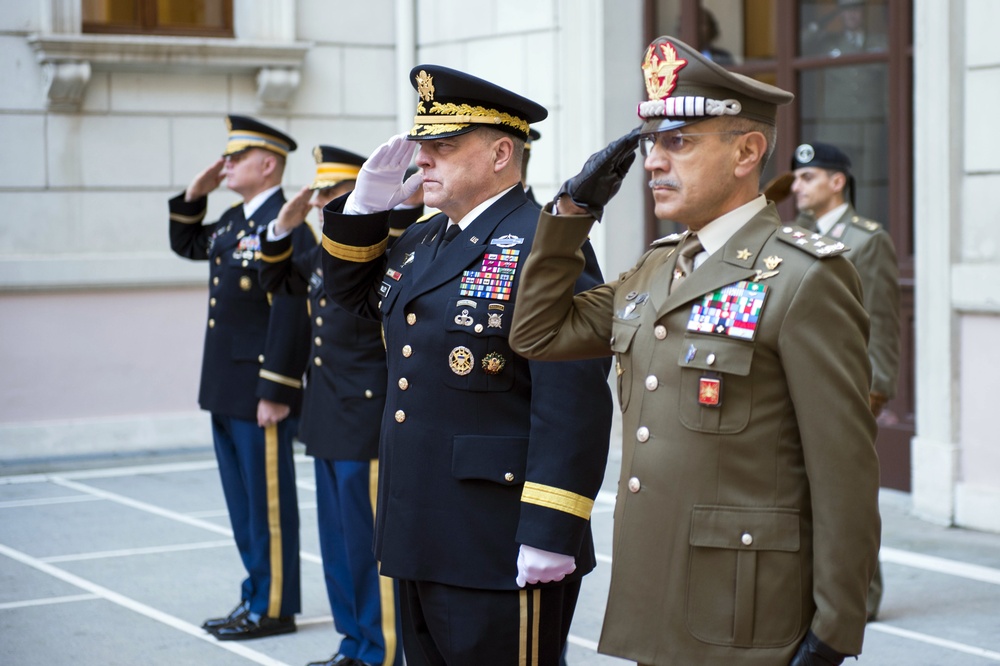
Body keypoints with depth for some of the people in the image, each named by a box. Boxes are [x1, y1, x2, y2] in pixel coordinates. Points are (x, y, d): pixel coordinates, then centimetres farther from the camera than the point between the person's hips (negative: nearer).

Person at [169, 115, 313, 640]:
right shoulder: (234, 220, 12)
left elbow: (290, 315, -22)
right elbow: (186, 245, 30)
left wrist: (274, 393, -23)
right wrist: (194, 196, 13)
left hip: (260, 394, -10)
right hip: (226, 390, 10)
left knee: (268, 504, 1)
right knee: (243, 504, 17)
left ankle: (275, 607, 12)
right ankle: (256, 596, 27)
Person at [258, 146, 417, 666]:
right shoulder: (324, 253, 12)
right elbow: (276, 281, 25)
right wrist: (282, 227, 10)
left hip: (366, 422, -9)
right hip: (329, 420, 9)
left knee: (368, 542, -1)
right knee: (337, 543, 16)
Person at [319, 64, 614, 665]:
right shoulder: (423, 241, 14)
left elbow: (572, 404, -21)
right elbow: (353, 291, 29)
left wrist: (549, 534, -24)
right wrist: (368, 203, 11)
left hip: (501, 554, -9)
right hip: (422, 541, 9)